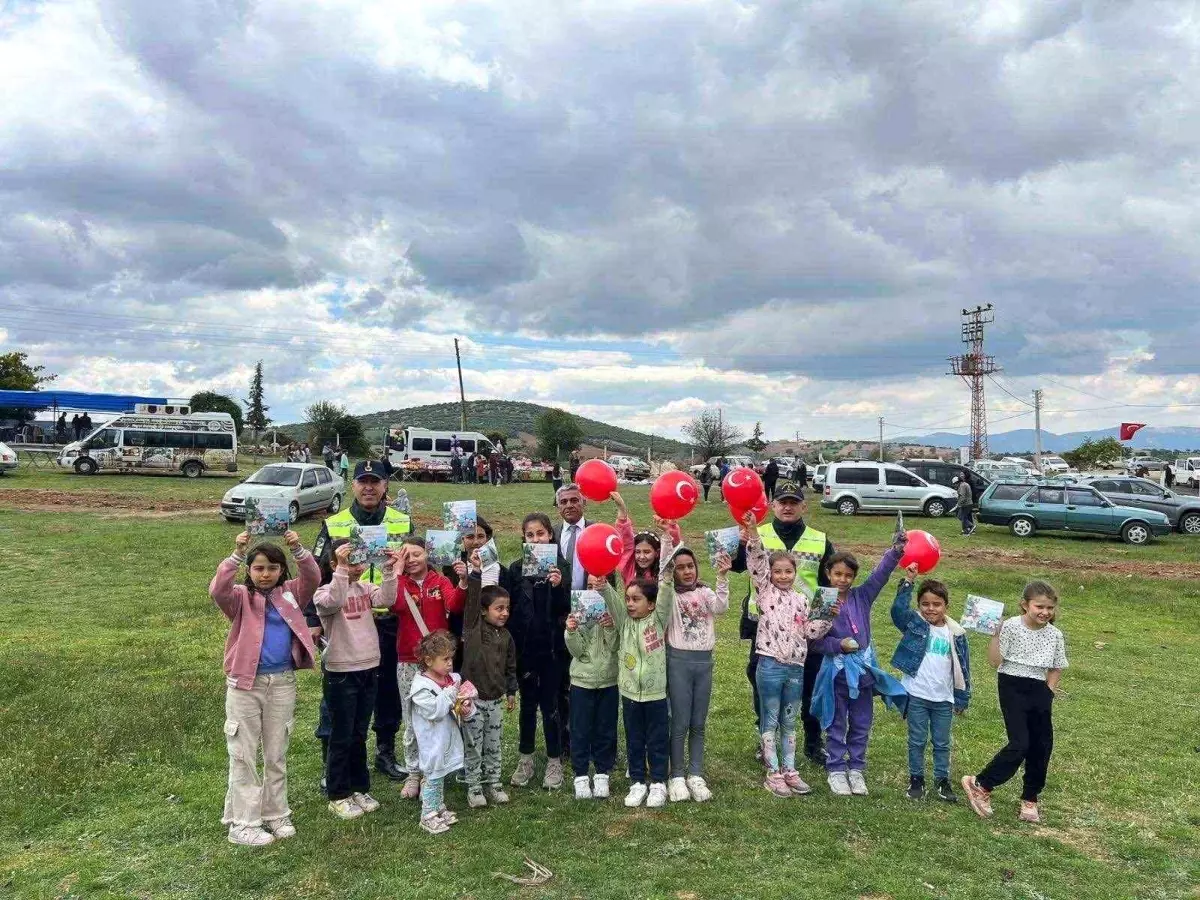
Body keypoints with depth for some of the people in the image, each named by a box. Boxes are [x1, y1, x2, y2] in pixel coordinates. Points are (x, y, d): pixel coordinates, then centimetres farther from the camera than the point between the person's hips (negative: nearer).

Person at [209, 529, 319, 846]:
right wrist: (236, 554, -31)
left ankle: (276, 815, 25)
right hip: (246, 682, -2)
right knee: (244, 755, 5)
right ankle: (243, 823, 13)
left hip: (282, 682, 3)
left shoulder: (291, 593, 4)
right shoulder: (241, 598, -2)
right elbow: (217, 590, -22)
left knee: (277, 753, 14)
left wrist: (298, 549, -27)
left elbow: (313, 578, -12)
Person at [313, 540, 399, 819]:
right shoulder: (326, 590, -9)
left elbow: (387, 599, -14)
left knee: (359, 735, 17)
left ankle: (359, 788, 29)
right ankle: (338, 795, 18)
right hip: (340, 673, -5)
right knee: (341, 737, 5)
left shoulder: (366, 588, 5)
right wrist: (342, 569, -39)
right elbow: (331, 603, -33)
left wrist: (389, 569, -24)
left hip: (369, 670, 5)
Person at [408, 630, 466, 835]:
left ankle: (439, 808, 34)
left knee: (441, 775, 20)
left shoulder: (452, 678, 3)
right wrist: (450, 693, -24)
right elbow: (434, 711, -27)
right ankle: (428, 816, 14)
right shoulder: (421, 686, -20)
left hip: (448, 738, 7)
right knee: (433, 777, 2)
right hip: (432, 742, -7)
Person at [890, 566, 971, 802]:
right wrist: (907, 582, -32)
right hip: (916, 695, -2)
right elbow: (898, 609, -26)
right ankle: (916, 779, 23)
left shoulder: (956, 633, 0)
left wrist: (962, 700, 6)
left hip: (944, 698, 2)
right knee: (917, 741, 10)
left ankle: (942, 780, 29)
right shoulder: (914, 624, -5)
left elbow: (963, 668, 5)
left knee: (942, 743, 14)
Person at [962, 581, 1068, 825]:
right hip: (1013, 688, -5)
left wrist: (1049, 690, 1)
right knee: (1020, 745, -12)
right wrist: (995, 635, -22)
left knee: (1042, 746, 8)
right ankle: (980, 785, 3)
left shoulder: (1055, 635, 1)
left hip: (1039, 691, 5)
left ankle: (1030, 800, 26)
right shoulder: (1011, 627, -12)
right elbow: (995, 661, -13)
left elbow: (1056, 668, 13)